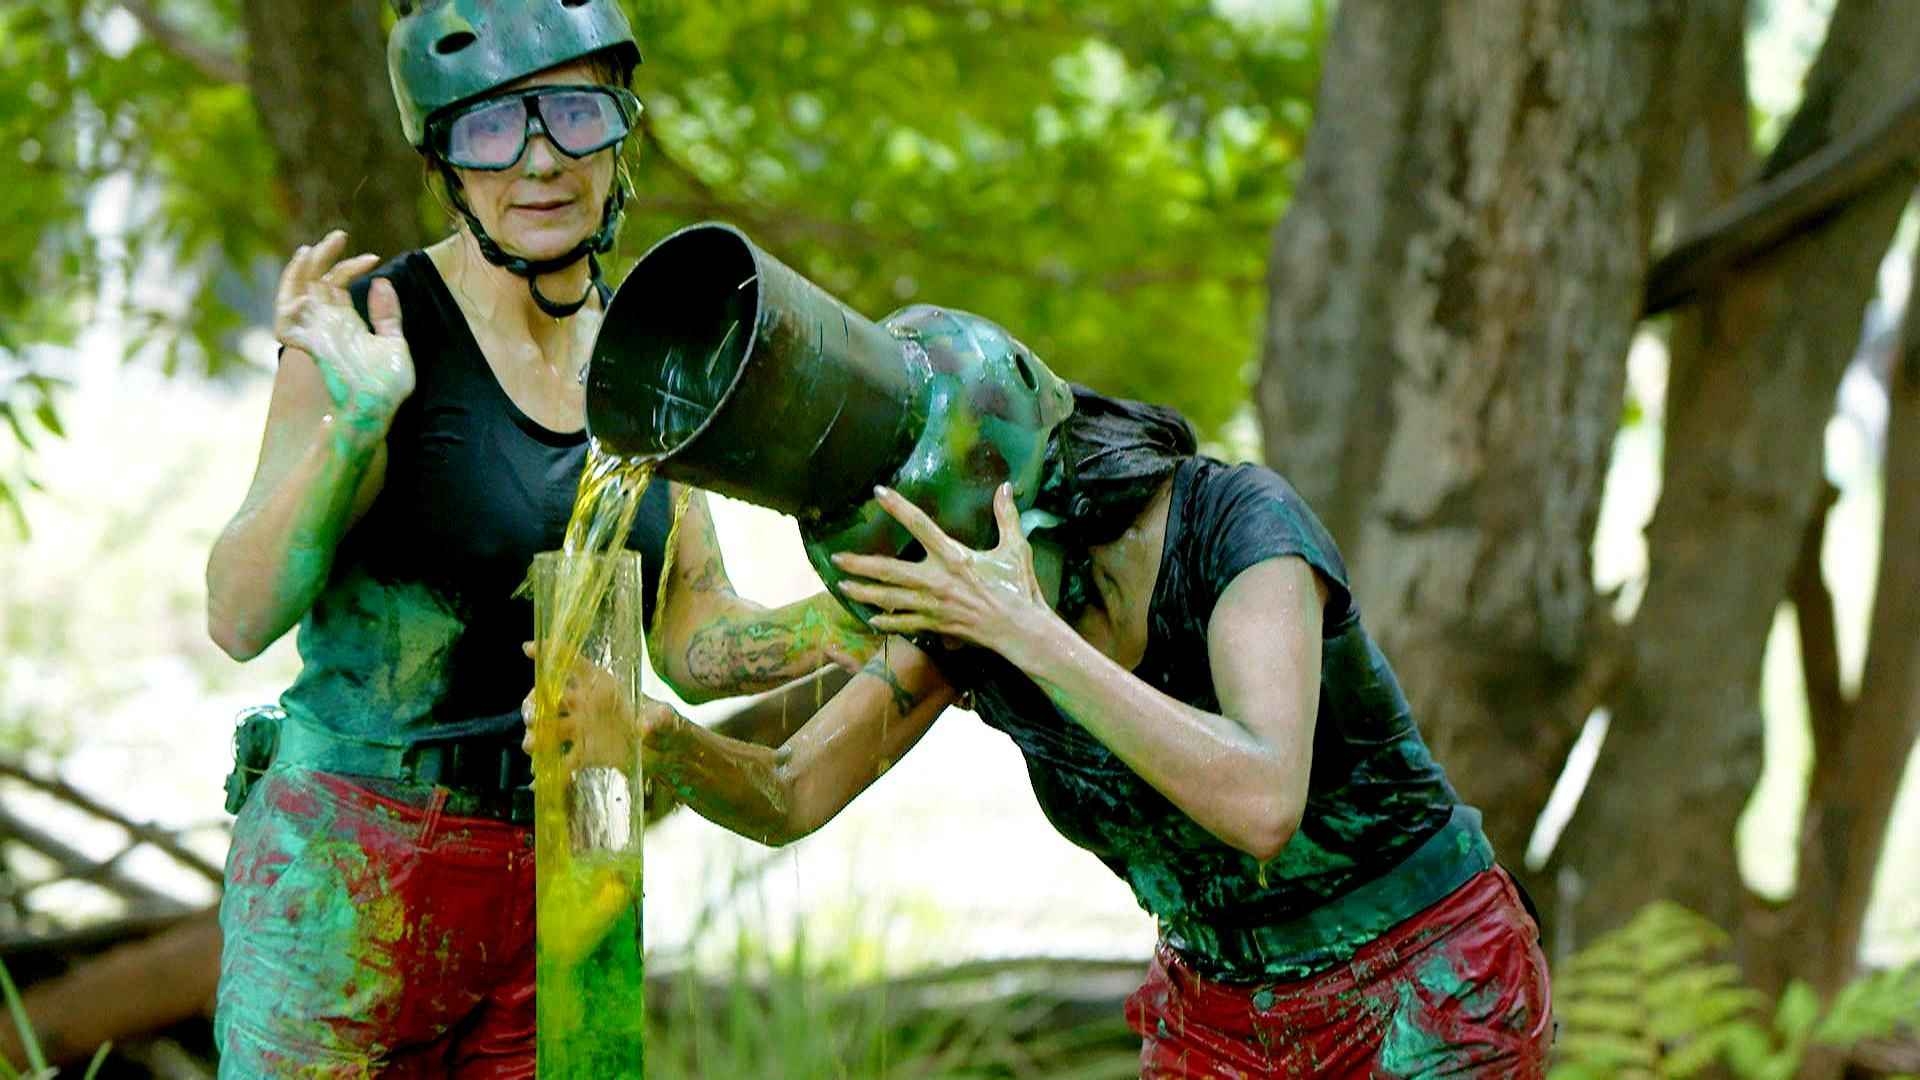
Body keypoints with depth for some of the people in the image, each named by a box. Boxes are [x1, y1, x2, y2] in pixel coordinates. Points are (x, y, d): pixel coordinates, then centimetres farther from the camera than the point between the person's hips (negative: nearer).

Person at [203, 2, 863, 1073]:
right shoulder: (372, 325, -10)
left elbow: (696, 646, 9)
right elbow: (239, 618, -16)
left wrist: (855, 617, -8)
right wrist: (350, 423, -29)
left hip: (555, 889, 5)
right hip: (347, 877, -5)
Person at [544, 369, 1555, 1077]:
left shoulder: (1240, 521, -26)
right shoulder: (966, 602, -8)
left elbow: (1262, 805, -40)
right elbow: (788, 797, -13)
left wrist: (1027, 632, -43)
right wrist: (647, 731, -33)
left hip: (1424, 998, -6)